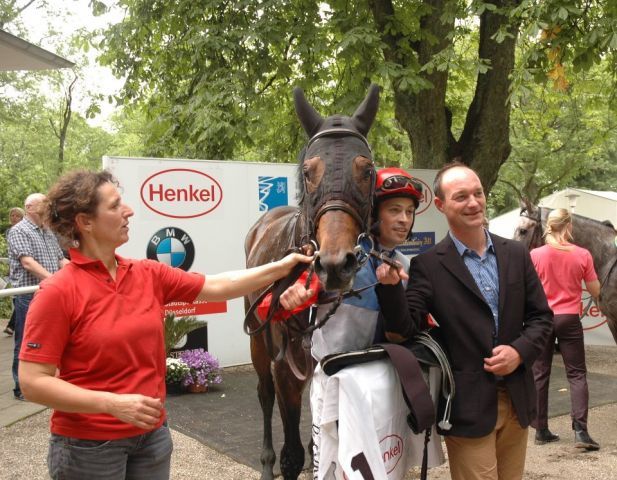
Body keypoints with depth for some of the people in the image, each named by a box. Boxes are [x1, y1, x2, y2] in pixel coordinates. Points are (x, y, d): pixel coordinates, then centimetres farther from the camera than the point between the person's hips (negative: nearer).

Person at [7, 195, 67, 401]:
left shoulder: (48, 232, 17)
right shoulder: (18, 231, -7)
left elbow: (61, 260, 18)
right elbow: (27, 262, -19)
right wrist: (52, 279, -29)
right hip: (28, 297, -7)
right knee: (25, 343, -1)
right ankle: (22, 388, 7)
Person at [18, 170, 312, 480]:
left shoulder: (149, 275, 1)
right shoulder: (58, 292, -16)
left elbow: (218, 287, 8)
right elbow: (33, 383, -18)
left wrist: (281, 267, 4)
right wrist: (113, 404, -26)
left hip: (152, 435, 6)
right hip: (88, 445, -6)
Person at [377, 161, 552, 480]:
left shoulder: (516, 254, 6)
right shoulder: (428, 265, -8)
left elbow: (541, 316, 10)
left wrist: (520, 351, -9)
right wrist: (391, 286, -32)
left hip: (516, 400, 5)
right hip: (468, 405, -5)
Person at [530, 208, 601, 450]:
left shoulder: (535, 255, -7)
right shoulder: (582, 255, -7)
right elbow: (595, 291, 0)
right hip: (569, 320, -1)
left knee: (540, 375, 11)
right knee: (577, 375, 7)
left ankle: (541, 430, 15)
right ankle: (580, 431, -3)